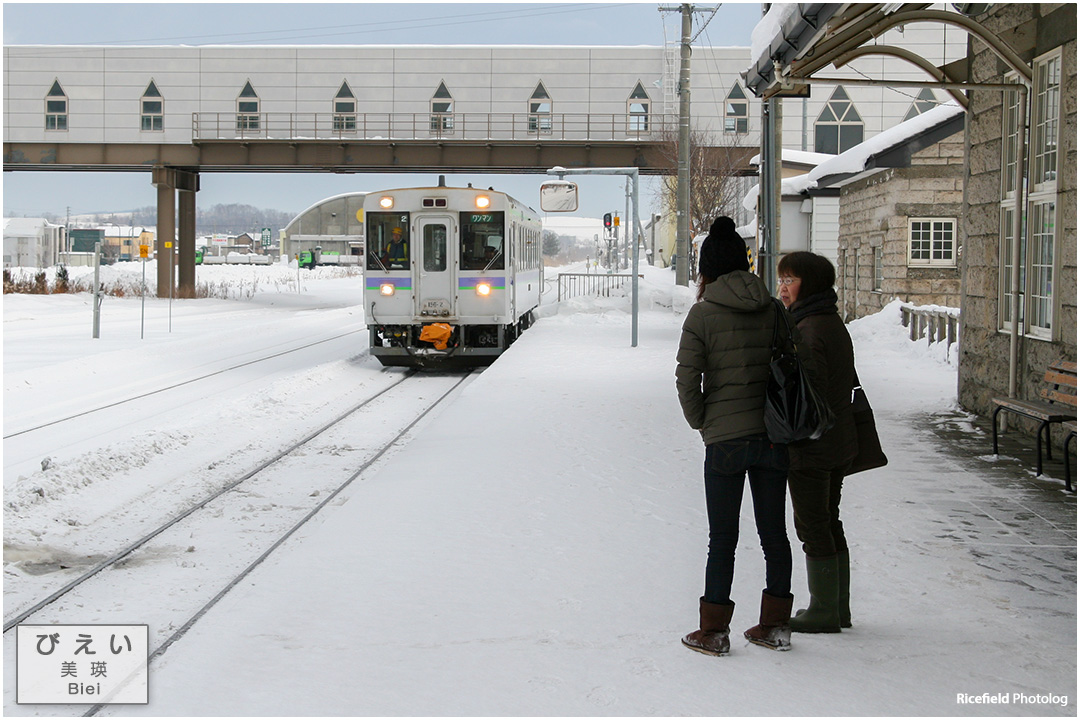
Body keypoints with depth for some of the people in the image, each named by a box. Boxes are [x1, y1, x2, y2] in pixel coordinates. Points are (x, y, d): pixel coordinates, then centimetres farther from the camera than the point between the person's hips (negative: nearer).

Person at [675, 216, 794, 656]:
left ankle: (714, 632, 9)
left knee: (722, 539, 4)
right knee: (774, 533, 12)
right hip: (774, 437, 4)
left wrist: (701, 422, 5)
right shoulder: (774, 311, 3)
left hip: (725, 441, -3)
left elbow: (687, 380, -11)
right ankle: (775, 626, 20)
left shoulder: (703, 315, -7)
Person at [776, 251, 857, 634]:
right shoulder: (834, 323, 12)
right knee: (829, 523, 16)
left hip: (810, 447, -10)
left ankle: (824, 611, 6)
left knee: (813, 527, -1)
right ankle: (839, 608, 22)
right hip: (839, 443, 10)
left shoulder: (808, 328, -19)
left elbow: (810, 388, -24)